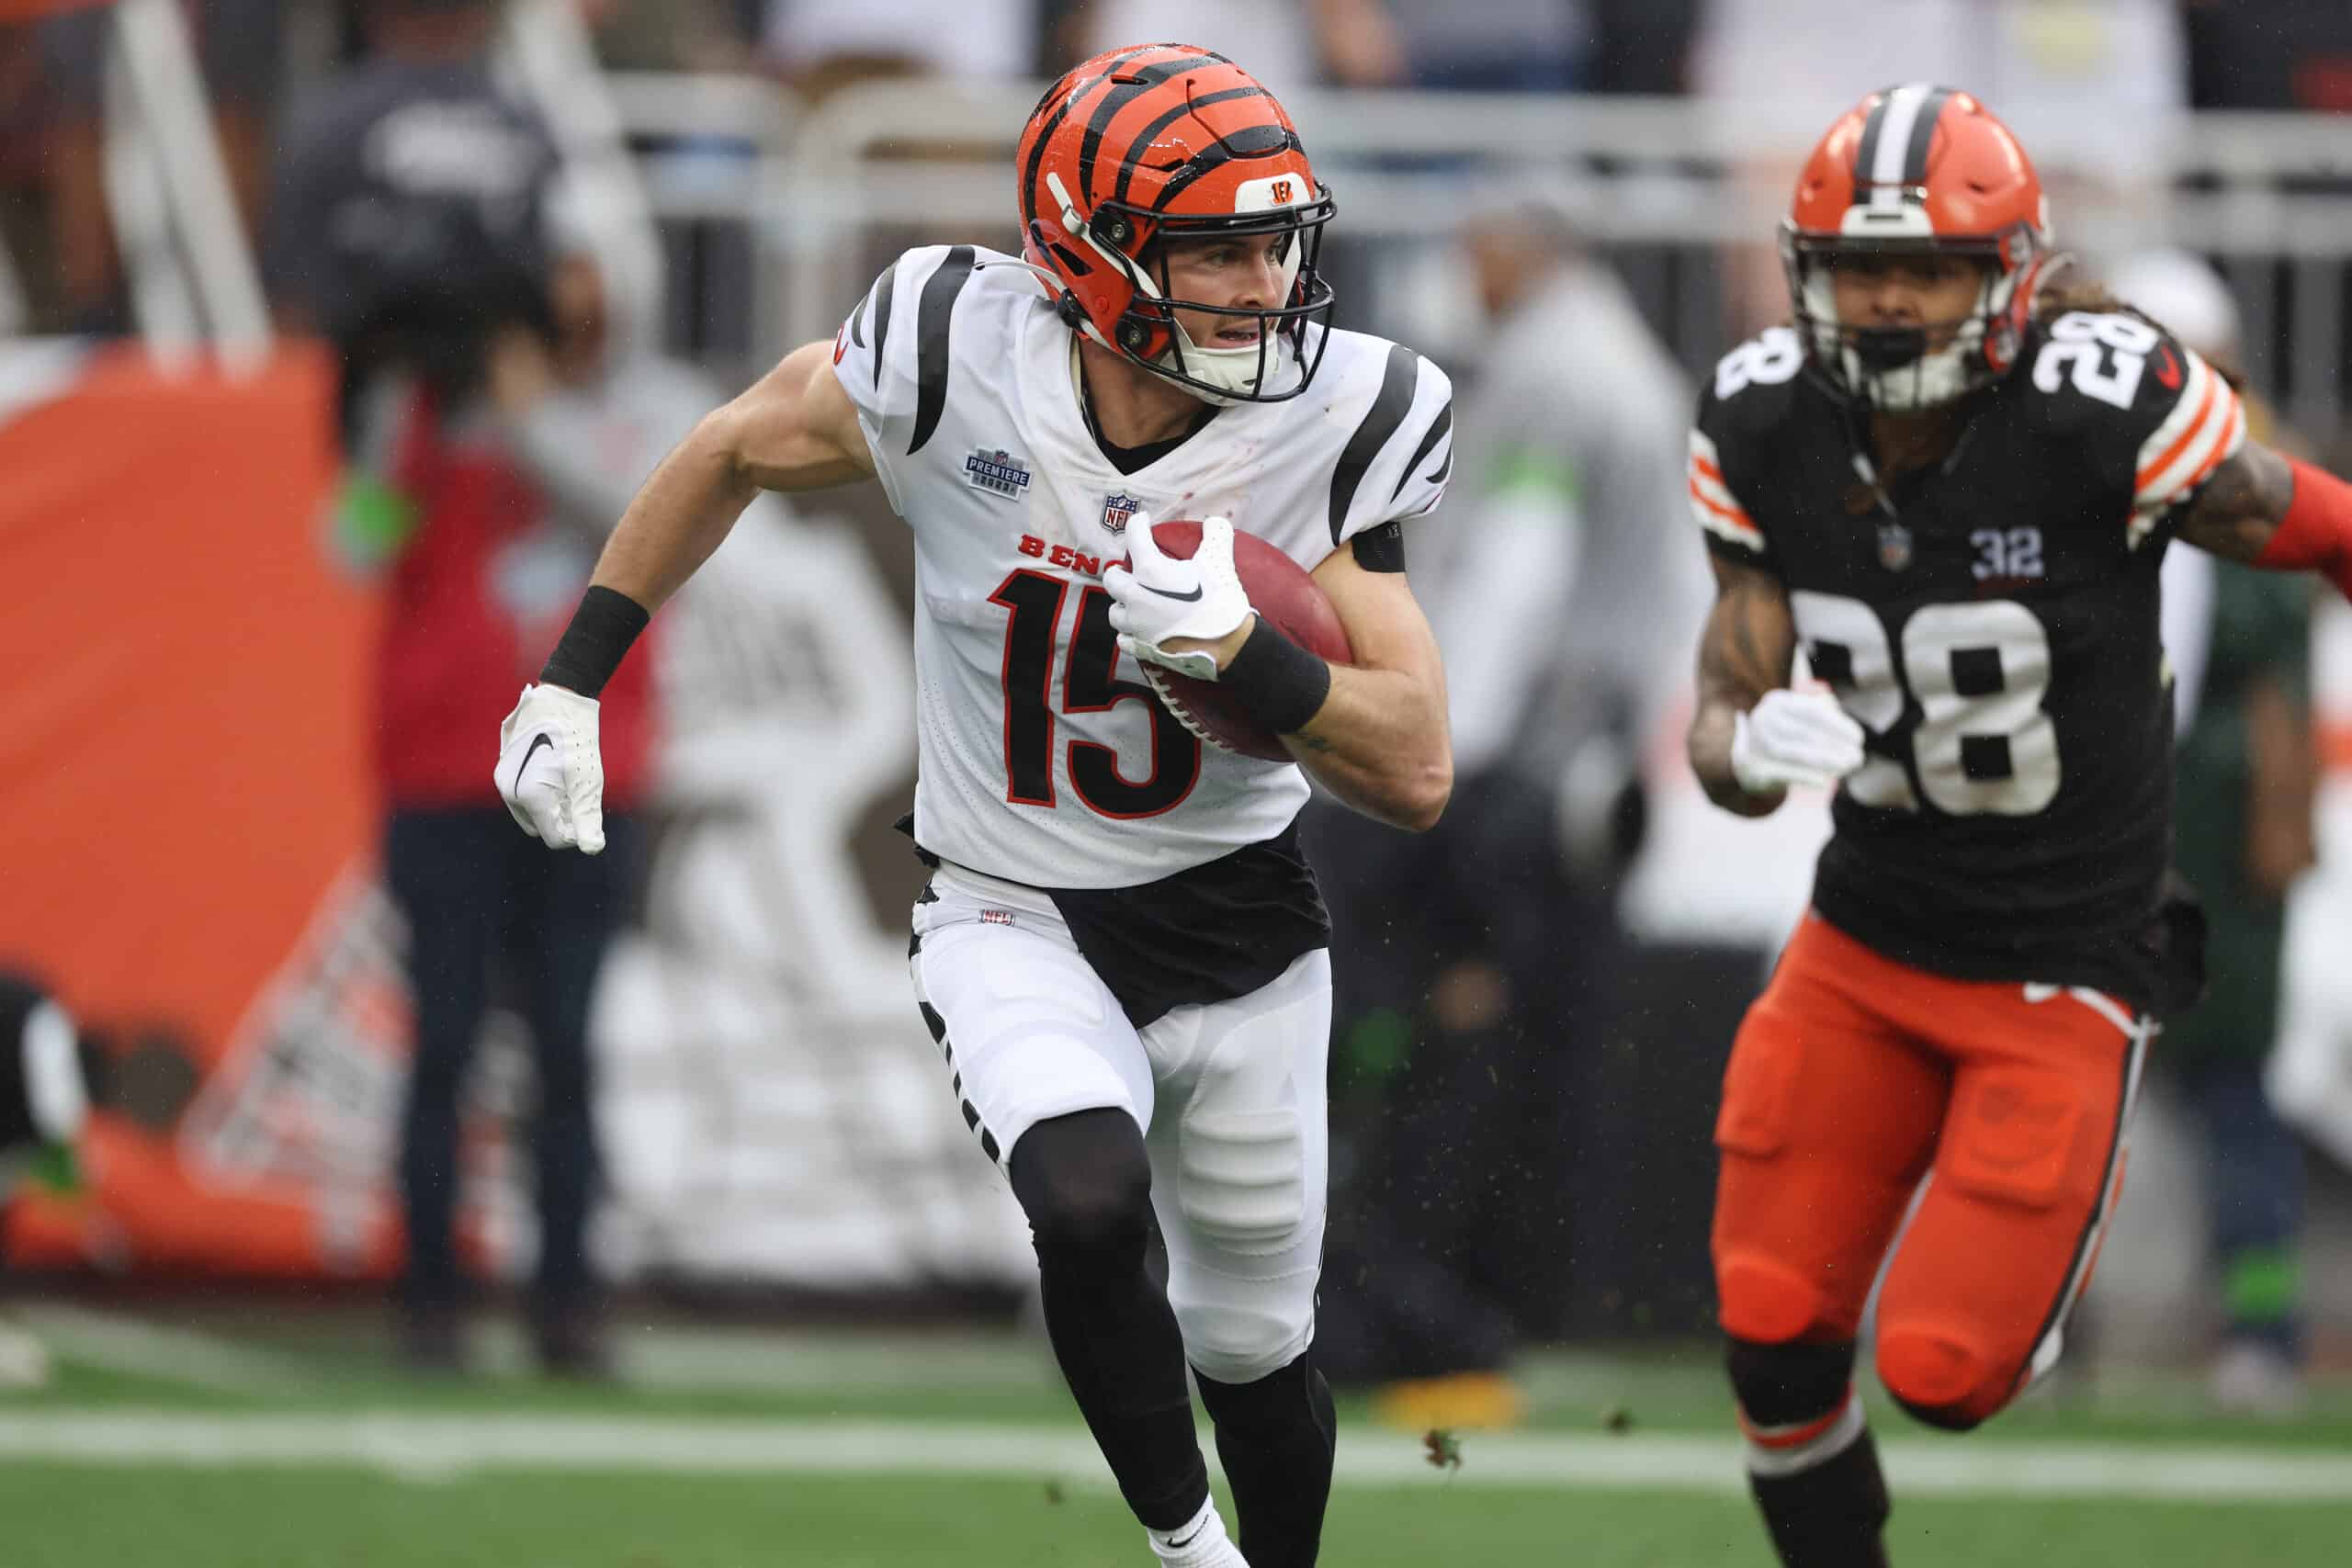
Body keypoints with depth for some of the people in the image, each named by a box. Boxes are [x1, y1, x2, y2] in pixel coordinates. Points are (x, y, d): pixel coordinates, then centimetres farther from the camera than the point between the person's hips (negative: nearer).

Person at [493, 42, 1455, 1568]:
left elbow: (1417, 772, -16)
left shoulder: (1333, 425, -17)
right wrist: (571, 682, 1)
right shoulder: (963, 357, -21)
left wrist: (1241, 652, -33)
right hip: (1013, 915, -2)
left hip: (1237, 926, 2)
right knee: (1092, 1206, -31)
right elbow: (735, 454, 1)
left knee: (1252, 1343, 15)